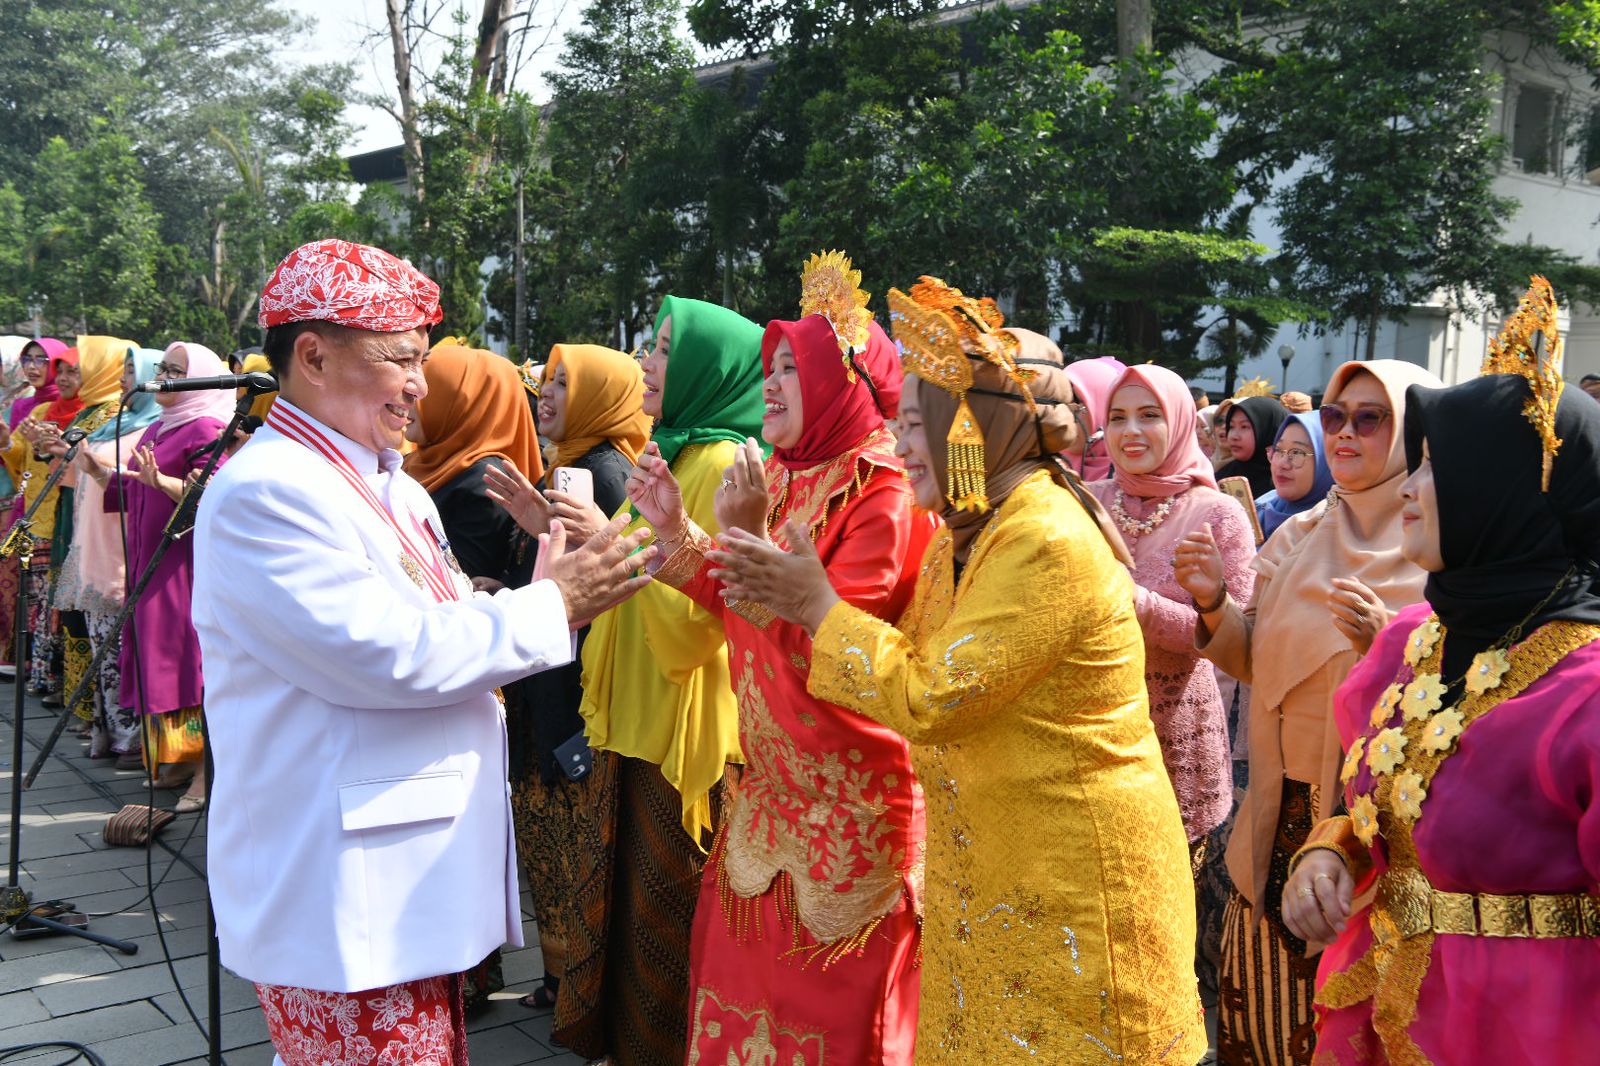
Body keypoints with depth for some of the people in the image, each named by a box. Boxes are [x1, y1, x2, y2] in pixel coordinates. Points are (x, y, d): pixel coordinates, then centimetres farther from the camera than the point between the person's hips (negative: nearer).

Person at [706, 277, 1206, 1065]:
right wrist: (792, 595, 2)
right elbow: (911, 654, 10)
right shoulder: (969, 532, 7)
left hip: (1072, 883, -9)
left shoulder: (1047, 543, -24)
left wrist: (819, 607, -15)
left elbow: (929, 700, -24)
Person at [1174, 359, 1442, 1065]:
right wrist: (1215, 606, -8)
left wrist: (1386, 645, -27)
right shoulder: (1298, 537, 7)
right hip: (1283, 811, 5)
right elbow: (1255, 663, 10)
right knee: (1264, 1009, 14)